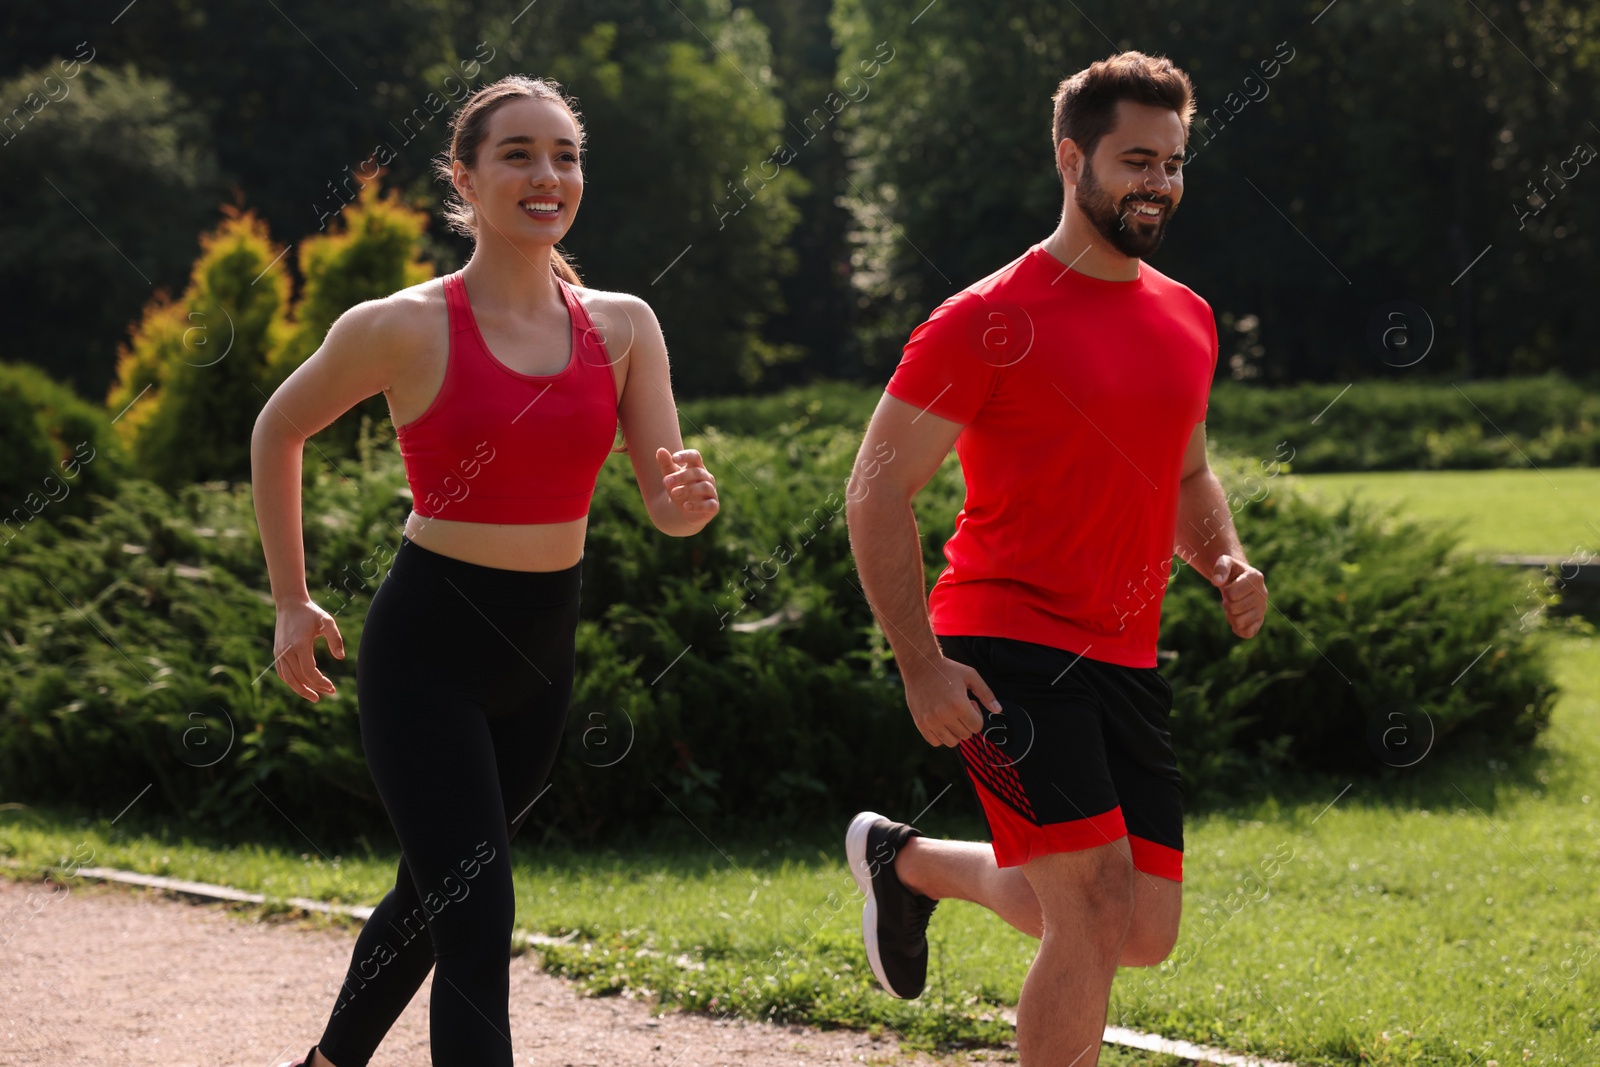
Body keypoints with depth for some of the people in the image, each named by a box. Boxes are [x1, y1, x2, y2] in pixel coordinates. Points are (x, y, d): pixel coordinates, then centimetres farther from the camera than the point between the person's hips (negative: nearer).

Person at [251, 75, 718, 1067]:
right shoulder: (405, 327, -11)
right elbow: (279, 430, 5)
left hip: (543, 649, 5)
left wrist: (689, 499, -25)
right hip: (426, 647, -5)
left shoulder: (622, 327, 0)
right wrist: (292, 602, 6)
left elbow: (668, 504, -1)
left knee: (432, 891, 21)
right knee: (476, 918, -14)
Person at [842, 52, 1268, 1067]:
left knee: (1146, 934, 10)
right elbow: (878, 491, -9)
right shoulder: (991, 320, -10)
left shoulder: (1187, 318, 11)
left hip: (1126, 660, 7)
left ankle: (908, 860, 33)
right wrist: (922, 667, -16)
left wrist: (1227, 561, 3)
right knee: (1096, 913, -16)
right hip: (1009, 651, -7)